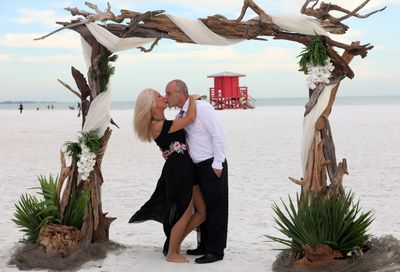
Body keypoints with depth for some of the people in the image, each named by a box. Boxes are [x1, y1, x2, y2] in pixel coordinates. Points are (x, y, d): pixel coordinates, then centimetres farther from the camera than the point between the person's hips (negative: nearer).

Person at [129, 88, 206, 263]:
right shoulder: (157, 126, -15)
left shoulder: (163, 123, 14)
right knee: (185, 214, 1)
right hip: (177, 169, -10)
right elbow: (190, 118, -17)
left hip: (187, 167, 10)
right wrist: (192, 98, -2)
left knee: (203, 211, 11)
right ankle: (171, 253, 20)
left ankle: (175, 243, 26)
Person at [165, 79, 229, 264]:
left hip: (212, 165, -9)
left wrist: (217, 164, -18)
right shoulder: (181, 115, 10)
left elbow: (218, 135, -17)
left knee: (215, 207, -2)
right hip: (197, 166, 9)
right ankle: (205, 245, 28)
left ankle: (216, 251, 5)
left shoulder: (202, 108, -15)